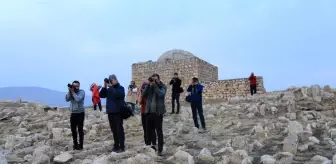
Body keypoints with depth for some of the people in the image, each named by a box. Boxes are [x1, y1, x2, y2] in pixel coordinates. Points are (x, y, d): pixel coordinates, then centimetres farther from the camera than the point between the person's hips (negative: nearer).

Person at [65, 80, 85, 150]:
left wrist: (73, 92, -16)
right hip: (73, 114, 5)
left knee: (80, 129, -2)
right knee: (73, 129, 9)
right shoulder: (70, 92, 8)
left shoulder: (82, 92, -6)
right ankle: (75, 144, 22)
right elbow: (67, 99, -8)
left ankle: (80, 145, 5)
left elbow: (78, 99, -22)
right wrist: (69, 91, -14)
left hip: (80, 113, -5)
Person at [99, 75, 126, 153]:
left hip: (118, 112, -6)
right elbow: (101, 95, 4)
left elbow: (117, 94, -23)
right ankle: (116, 146, 23)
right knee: (114, 130, 12)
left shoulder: (120, 88, -4)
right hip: (110, 112, 6)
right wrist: (104, 86, -5)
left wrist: (111, 86, -18)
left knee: (119, 129, -3)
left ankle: (122, 147, 2)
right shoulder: (109, 89, 12)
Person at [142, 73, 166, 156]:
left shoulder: (163, 86, -2)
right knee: (148, 131, 11)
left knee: (159, 131, 1)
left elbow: (161, 94, -21)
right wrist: (148, 84, -14)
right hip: (149, 112, 4)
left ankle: (160, 149, 12)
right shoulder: (149, 86, 8)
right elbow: (143, 94, -6)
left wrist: (154, 85, -20)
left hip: (158, 112, -4)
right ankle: (153, 144, 32)